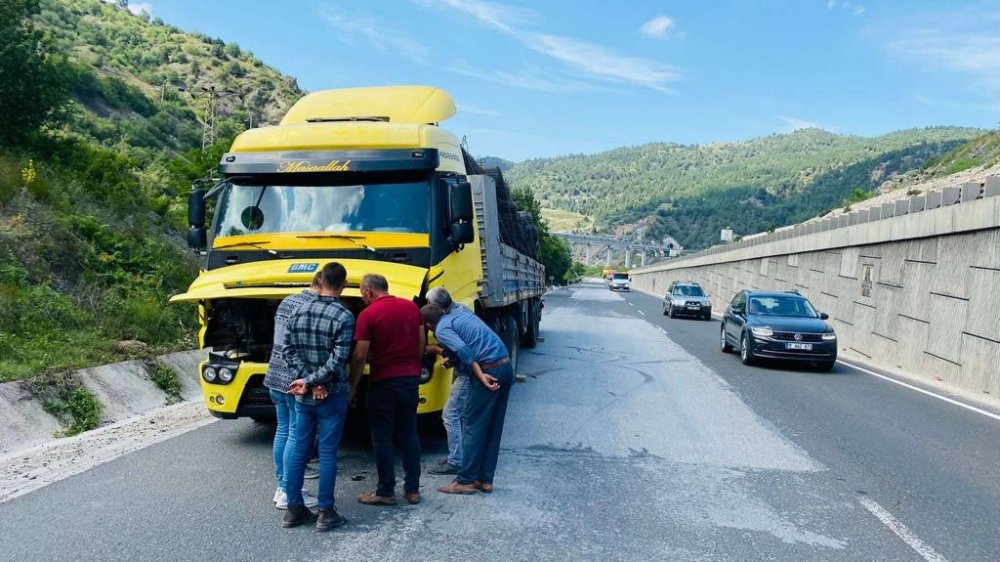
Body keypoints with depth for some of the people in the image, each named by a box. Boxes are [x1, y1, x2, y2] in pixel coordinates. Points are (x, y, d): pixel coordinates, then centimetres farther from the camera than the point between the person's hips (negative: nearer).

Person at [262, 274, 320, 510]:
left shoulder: (286, 302, 11)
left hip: (276, 375, 9)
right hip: (297, 381, -9)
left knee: (282, 431, 15)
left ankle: (281, 487, 24)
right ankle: (288, 492, 7)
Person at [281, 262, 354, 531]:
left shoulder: (299, 312, 2)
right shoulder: (343, 316, -15)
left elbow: (289, 350, 1)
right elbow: (338, 361, -20)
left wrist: (308, 381, -5)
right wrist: (311, 381, -11)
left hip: (303, 396, 5)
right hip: (332, 396, -5)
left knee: (298, 450, 12)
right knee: (327, 453, 2)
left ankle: (294, 509, 19)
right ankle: (326, 513, 9)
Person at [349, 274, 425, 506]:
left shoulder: (368, 314, -11)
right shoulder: (412, 307, 5)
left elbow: (360, 355, -12)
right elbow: (422, 343, 10)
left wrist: (353, 385, -2)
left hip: (384, 382, -5)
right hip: (411, 379, 6)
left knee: (382, 438, 5)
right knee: (409, 434, 13)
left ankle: (386, 492, 11)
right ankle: (412, 489, 18)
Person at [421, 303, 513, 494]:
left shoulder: (442, 329, 0)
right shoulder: (464, 315, 24)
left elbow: (463, 350, -17)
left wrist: (480, 376, -20)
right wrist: (451, 359, 43)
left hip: (489, 370, -8)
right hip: (506, 366, 8)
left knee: (473, 425, 2)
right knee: (493, 428, 12)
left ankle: (465, 480, 7)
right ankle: (485, 479, 19)